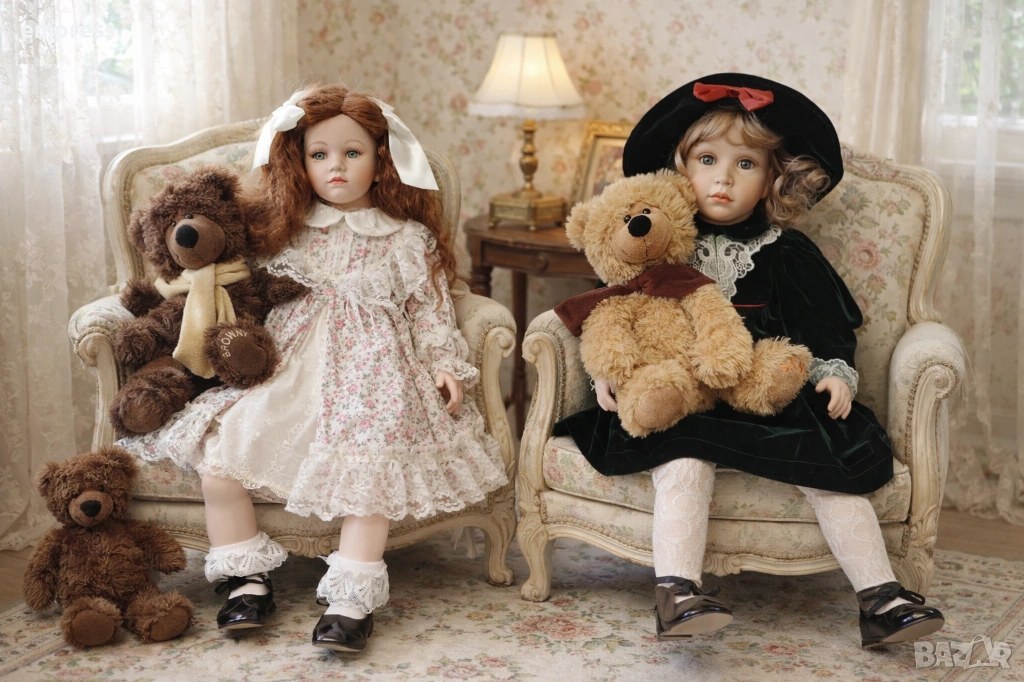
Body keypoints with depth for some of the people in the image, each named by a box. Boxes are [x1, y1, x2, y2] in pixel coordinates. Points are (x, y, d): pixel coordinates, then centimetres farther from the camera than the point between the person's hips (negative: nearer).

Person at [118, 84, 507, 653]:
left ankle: (353, 599, -21)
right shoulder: (288, 231, 12)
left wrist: (446, 366, -4)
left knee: (367, 462, -28)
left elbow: (429, 309, 8)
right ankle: (248, 578, -5)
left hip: (370, 370, -2)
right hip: (286, 366, 3)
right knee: (218, 450, -16)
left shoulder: (408, 239, 6)